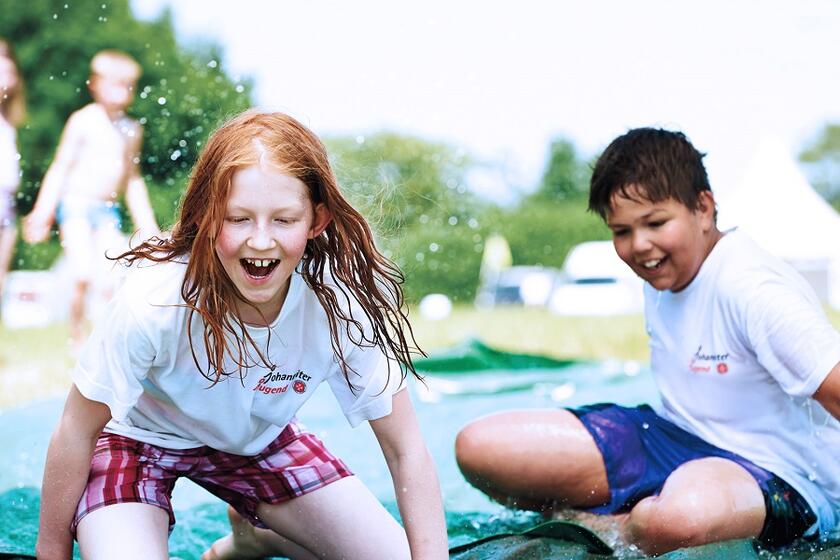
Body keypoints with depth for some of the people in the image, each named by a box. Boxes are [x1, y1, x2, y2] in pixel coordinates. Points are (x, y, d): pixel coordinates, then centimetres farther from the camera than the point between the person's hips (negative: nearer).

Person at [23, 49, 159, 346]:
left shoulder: (132, 129, 10)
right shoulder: (83, 121, -4)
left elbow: (133, 178, 20)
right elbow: (60, 167, -3)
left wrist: (146, 223, 20)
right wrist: (44, 212, -9)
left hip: (108, 210, 4)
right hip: (76, 204, -4)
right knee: (83, 276, -14)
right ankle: (77, 338, 2)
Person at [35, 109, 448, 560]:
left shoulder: (343, 303, -29)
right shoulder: (153, 302, -35)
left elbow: (406, 452, -19)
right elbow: (77, 433, -20)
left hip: (257, 440, 3)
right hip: (142, 439, -3)